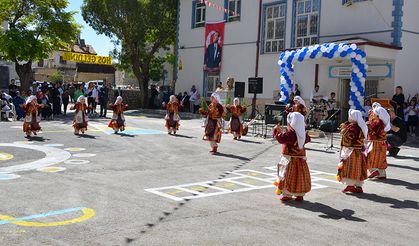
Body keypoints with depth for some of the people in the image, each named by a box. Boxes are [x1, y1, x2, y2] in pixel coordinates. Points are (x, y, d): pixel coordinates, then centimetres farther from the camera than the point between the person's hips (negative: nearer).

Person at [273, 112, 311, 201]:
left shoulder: (290, 133, -20)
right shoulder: (302, 133, 4)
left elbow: (281, 139, -31)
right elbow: (307, 139, 22)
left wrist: (277, 131, -18)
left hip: (290, 159, -7)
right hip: (301, 158, 7)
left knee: (288, 176, 2)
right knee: (299, 176, 13)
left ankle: (287, 195, 5)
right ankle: (300, 195, 18)